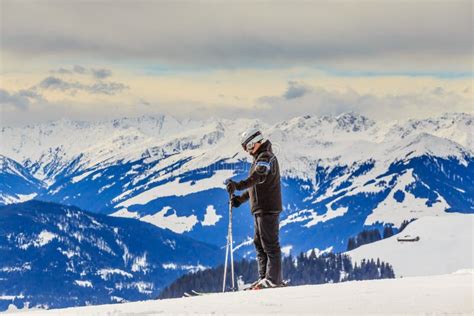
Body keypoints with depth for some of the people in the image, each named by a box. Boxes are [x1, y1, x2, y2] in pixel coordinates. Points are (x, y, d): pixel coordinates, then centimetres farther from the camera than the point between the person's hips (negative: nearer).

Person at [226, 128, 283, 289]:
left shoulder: (266, 157, -12)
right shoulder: (261, 158, 21)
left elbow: (256, 178, -31)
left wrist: (238, 185, -44)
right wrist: (241, 199, 22)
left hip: (268, 209, -11)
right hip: (260, 209, 11)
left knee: (269, 243, -8)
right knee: (259, 243, 12)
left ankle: (273, 278, -7)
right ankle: (264, 277, 16)